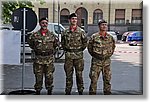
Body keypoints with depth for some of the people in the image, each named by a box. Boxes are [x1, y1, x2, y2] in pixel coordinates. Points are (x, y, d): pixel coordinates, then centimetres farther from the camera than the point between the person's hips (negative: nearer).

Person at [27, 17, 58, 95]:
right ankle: (38, 91, 16)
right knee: (38, 76, 3)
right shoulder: (35, 35, 0)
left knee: (49, 76, 4)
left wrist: (50, 50, 11)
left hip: (49, 59, 1)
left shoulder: (51, 35, 4)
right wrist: (36, 49, 12)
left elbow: (55, 44, 18)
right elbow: (30, 42, 16)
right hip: (38, 58, -1)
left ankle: (49, 91, 17)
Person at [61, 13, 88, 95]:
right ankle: (68, 91, 16)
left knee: (79, 74, 4)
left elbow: (85, 42, 7)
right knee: (68, 74, 6)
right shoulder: (65, 32, 5)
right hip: (68, 55, 1)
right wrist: (66, 50, 8)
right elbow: (62, 43, 15)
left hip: (78, 55, -1)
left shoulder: (81, 31, 1)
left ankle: (80, 91, 15)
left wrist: (80, 50, 4)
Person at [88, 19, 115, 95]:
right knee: (94, 79, -2)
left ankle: (107, 92, 21)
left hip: (107, 61, 3)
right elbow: (89, 47, 7)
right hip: (96, 61, -3)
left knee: (107, 79, 9)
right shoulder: (94, 37, -4)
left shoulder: (110, 37, 4)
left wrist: (109, 54, 11)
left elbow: (113, 46, 20)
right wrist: (94, 55, 3)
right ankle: (92, 93, 9)